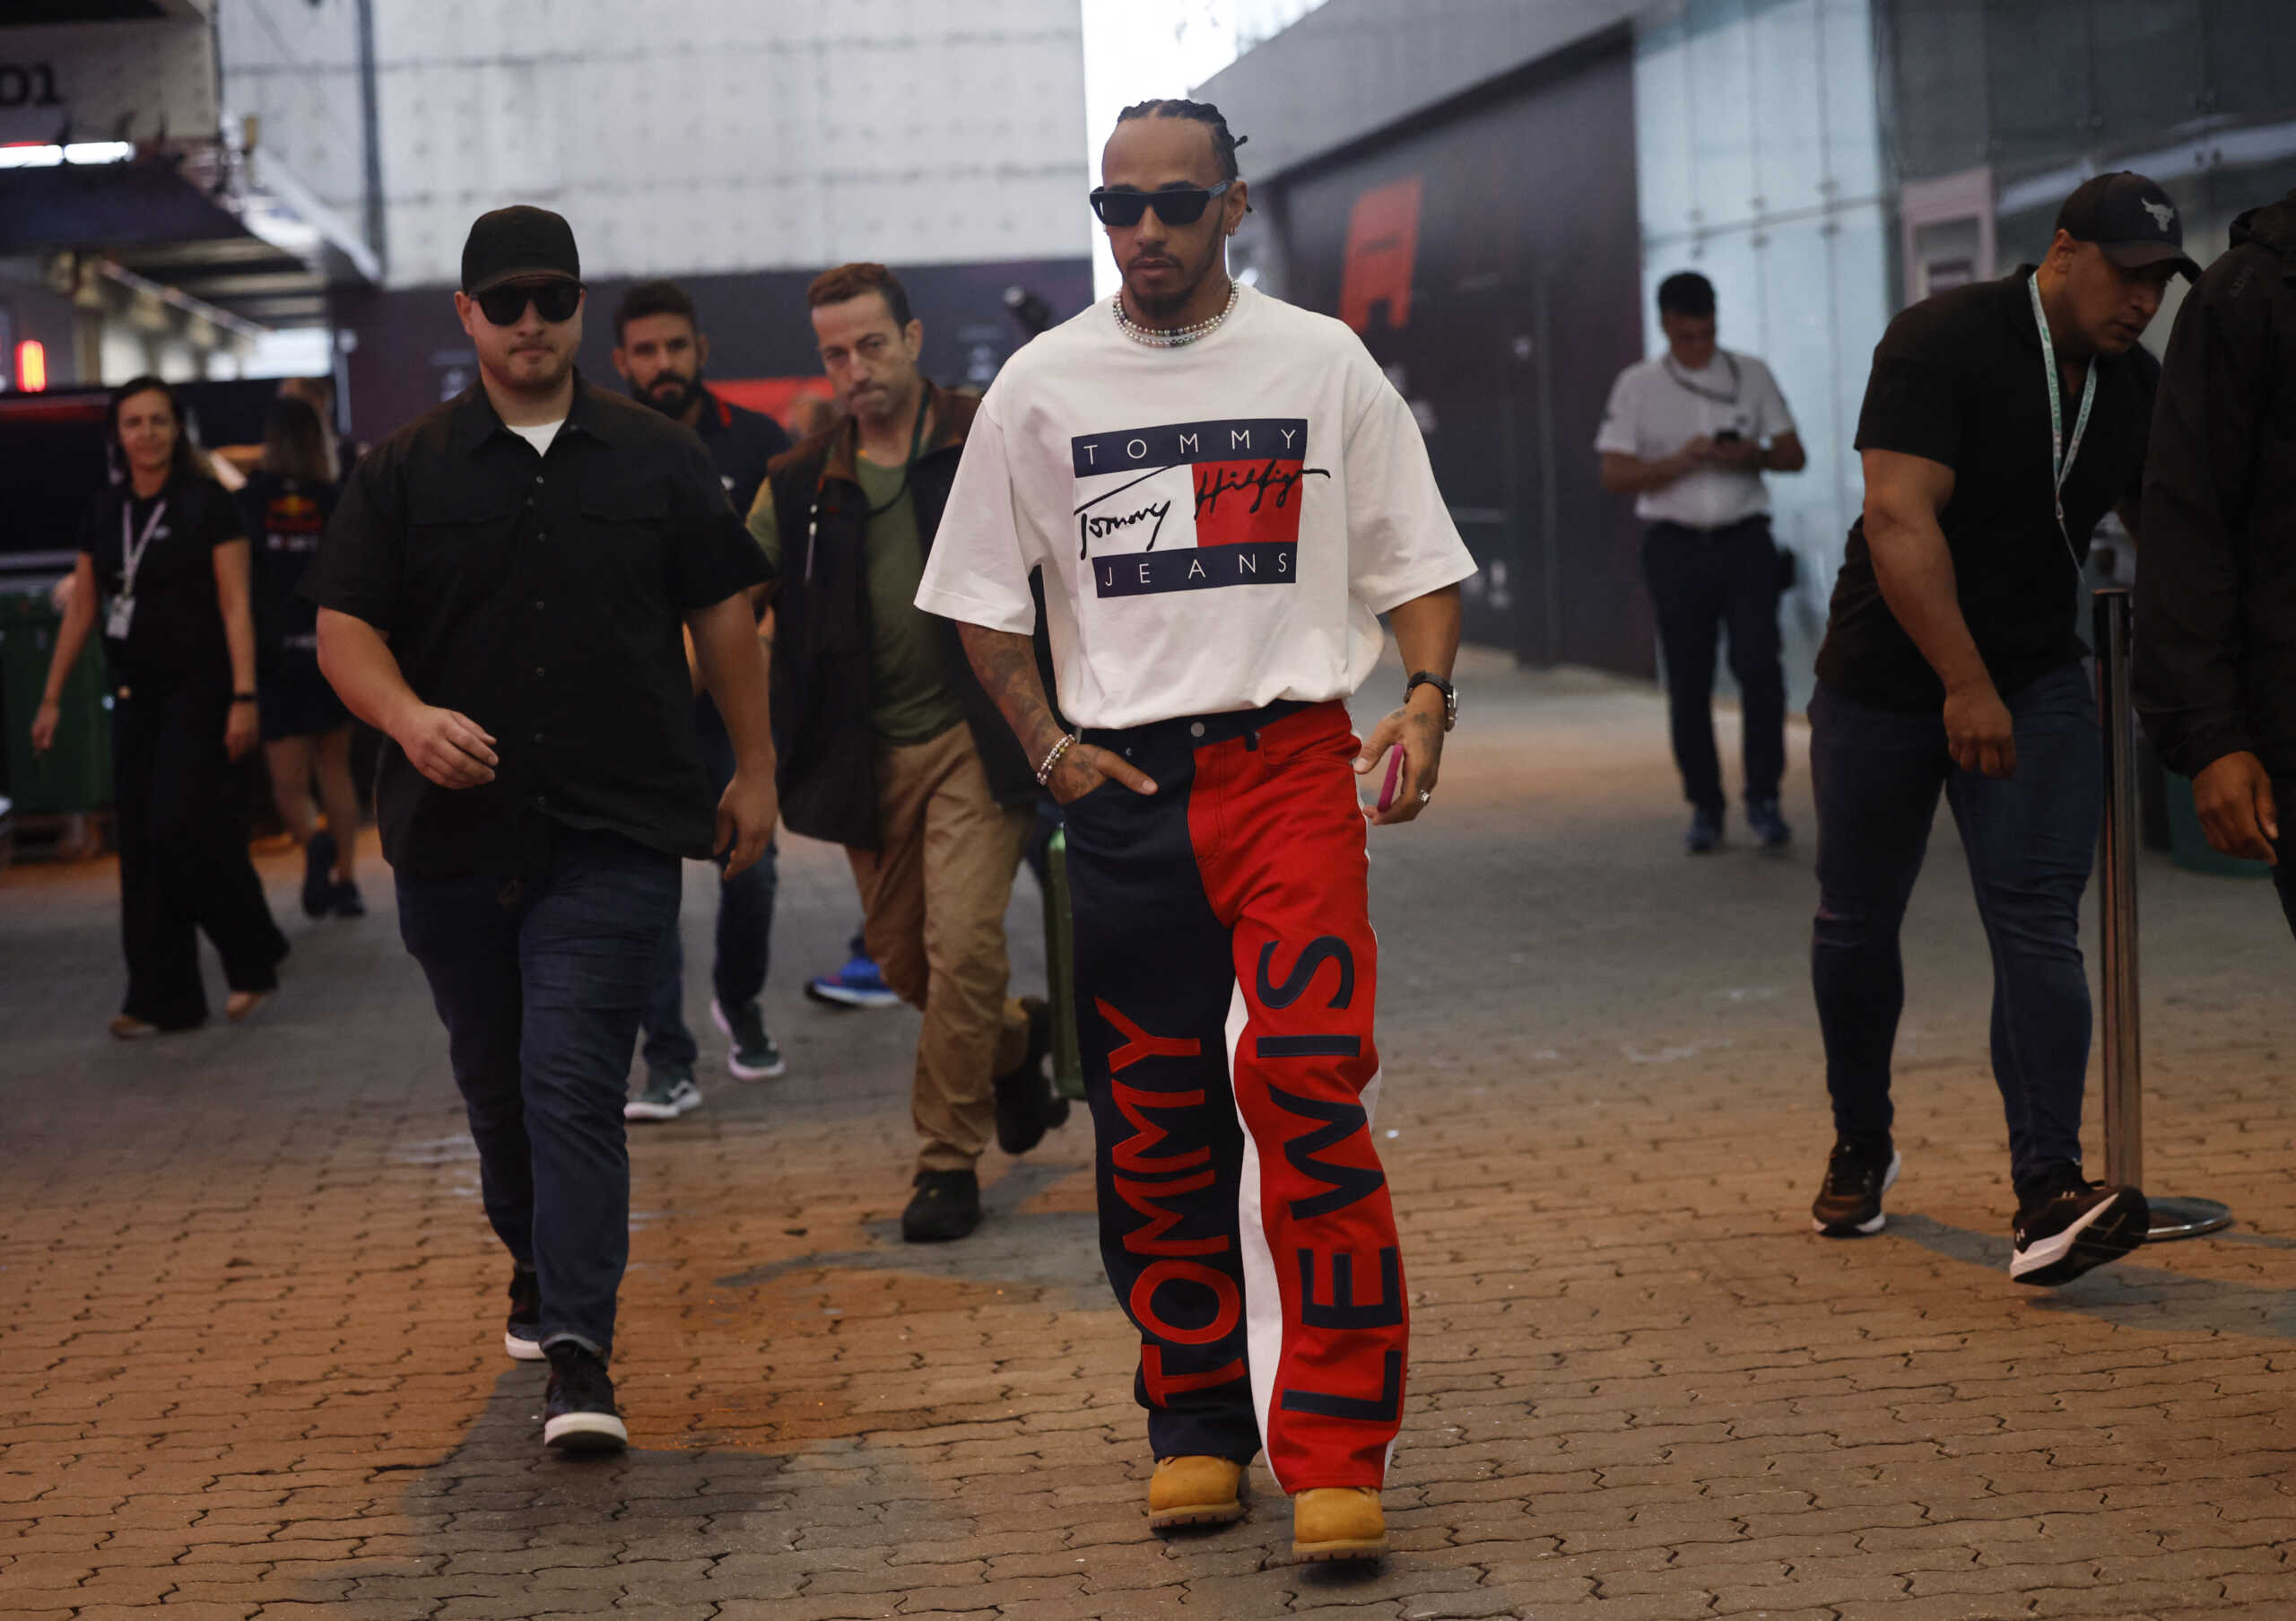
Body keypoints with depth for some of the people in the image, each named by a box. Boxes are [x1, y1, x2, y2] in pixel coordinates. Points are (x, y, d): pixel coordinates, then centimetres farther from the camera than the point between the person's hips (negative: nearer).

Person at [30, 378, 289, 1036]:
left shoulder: (207, 505, -5)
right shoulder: (103, 515, 10)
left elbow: (236, 606, -8)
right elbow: (80, 611, 14)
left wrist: (243, 697, -15)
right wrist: (51, 697, 12)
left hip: (198, 691, -6)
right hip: (135, 696, 6)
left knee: (185, 829, -13)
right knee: (141, 844, 4)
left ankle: (253, 961, 7)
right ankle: (162, 999, 9)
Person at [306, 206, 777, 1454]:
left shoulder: (658, 460, 8)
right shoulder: (404, 471, 7)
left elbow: (723, 615, 14)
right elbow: (344, 627, 1)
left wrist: (754, 768, 12)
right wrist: (408, 717, -19)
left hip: (615, 834, -2)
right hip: (455, 828, 2)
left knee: (572, 1080, -14)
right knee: (495, 1082, 14)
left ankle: (577, 1353, -17)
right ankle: (538, 1270, 39)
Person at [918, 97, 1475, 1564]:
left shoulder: (1322, 361, 6)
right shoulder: (1043, 383, 7)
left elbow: (1413, 558, 10)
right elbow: (984, 595, 13)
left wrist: (1428, 696, -7)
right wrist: (1048, 748, 1)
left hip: (1292, 758, -2)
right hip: (1126, 783, 2)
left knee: (1310, 1087, -14)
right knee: (1154, 1123, 5)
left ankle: (1335, 1453, -12)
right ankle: (1196, 1421, 19)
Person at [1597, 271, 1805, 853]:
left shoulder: (1751, 375, 10)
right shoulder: (1638, 385, 5)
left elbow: (1794, 455, 10)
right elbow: (1614, 475, -1)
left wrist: (1752, 455, -12)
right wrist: (1680, 462, -15)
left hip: (1745, 540, 0)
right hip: (1676, 545, 0)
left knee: (1759, 665, -12)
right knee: (1688, 683, 2)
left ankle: (1763, 798, -4)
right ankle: (1704, 808, 11)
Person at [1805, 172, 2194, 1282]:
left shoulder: (2135, 388, 3)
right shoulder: (1944, 343, -17)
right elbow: (1899, 517, -25)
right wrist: (1965, 685, -30)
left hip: (2037, 680, 3)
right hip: (1888, 678, -3)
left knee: (2037, 923, -12)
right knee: (1857, 922, 8)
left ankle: (2048, 1194, -20)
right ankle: (1860, 1147, 31)